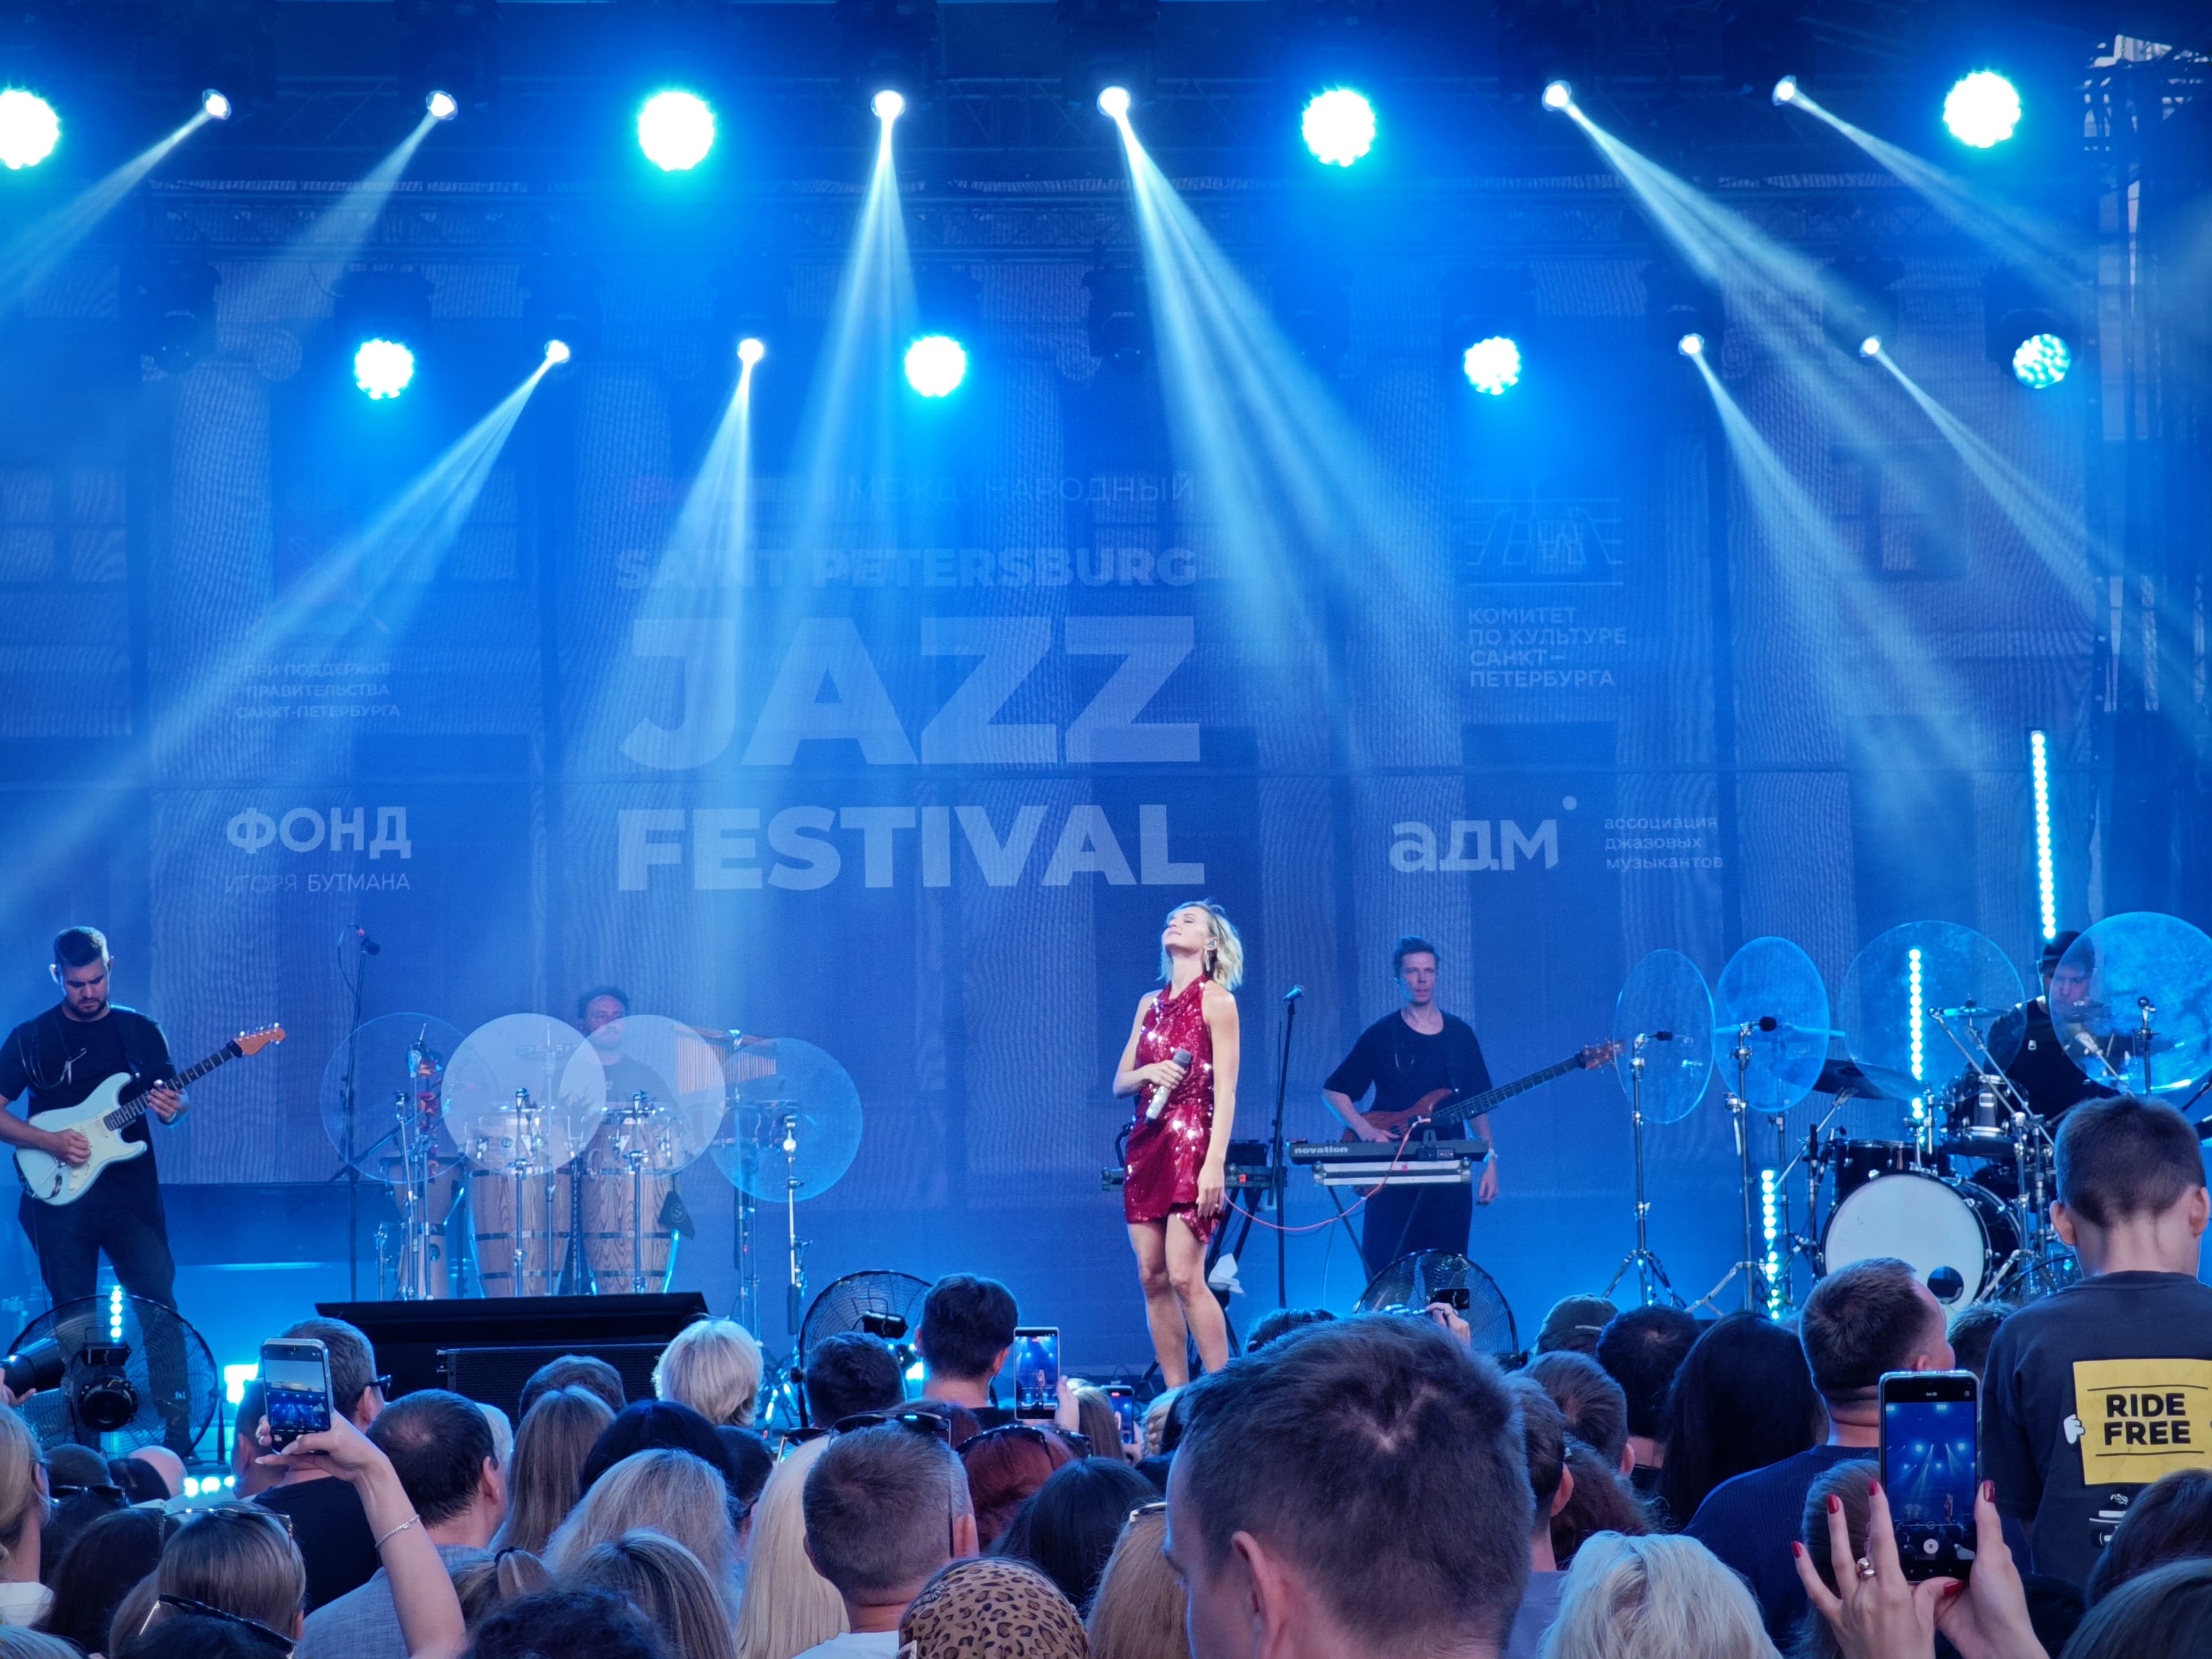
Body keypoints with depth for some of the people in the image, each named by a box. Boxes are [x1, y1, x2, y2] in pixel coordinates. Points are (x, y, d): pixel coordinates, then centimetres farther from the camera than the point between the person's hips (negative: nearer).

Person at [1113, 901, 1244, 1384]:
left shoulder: (1216, 1000, -1)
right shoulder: (1150, 1004, 17)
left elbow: (1225, 1091, -8)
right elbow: (1120, 1084, 17)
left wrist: (1215, 1163, -18)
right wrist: (1149, 1073, -6)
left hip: (1191, 1144, -7)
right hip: (1146, 1144, 7)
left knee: (1185, 1277, -15)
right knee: (1152, 1277, 2)